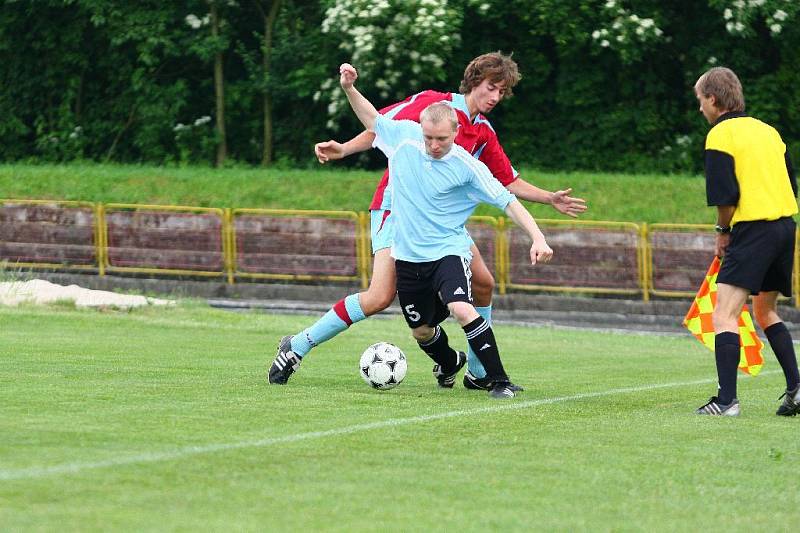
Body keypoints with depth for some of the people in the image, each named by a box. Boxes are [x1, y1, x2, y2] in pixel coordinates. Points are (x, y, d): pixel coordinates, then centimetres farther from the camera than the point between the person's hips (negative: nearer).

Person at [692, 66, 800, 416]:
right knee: (766, 312, 23)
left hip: (753, 230, -8)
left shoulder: (721, 135, -7)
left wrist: (723, 231, 0)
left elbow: (725, 195, -14)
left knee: (724, 316, -9)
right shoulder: (768, 130, 16)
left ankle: (727, 400, -18)